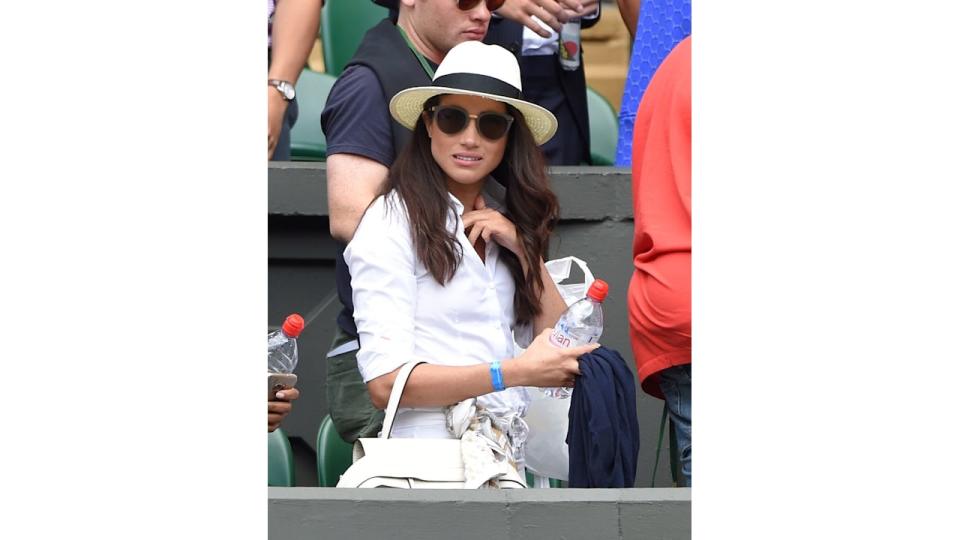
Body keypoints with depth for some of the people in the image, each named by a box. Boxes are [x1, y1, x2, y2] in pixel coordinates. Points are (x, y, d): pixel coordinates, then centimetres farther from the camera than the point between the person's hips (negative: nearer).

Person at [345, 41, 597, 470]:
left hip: (511, 459, 8)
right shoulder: (393, 222, -2)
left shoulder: (502, 221, 19)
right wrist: (517, 372, -17)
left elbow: (560, 350, 13)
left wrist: (525, 250, 3)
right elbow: (386, 383, -11)